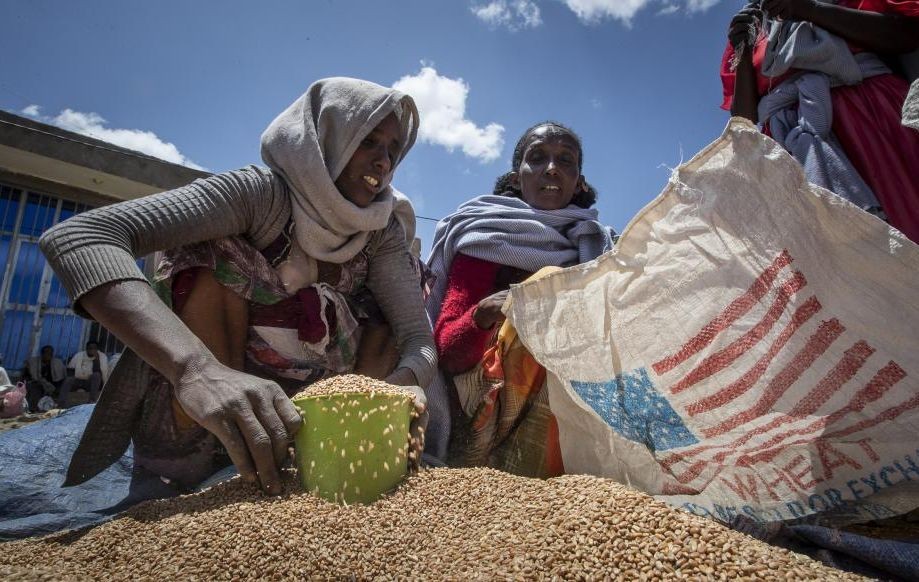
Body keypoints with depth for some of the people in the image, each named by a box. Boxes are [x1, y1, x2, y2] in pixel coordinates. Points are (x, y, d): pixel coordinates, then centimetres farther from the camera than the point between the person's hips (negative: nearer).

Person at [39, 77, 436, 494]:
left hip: (298, 408, 4)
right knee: (217, 261, -25)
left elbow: (419, 338, -16)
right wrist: (197, 367, -49)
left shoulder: (384, 232, -9)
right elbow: (76, 237, -33)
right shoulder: (262, 193, -21)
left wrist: (404, 381, -41)